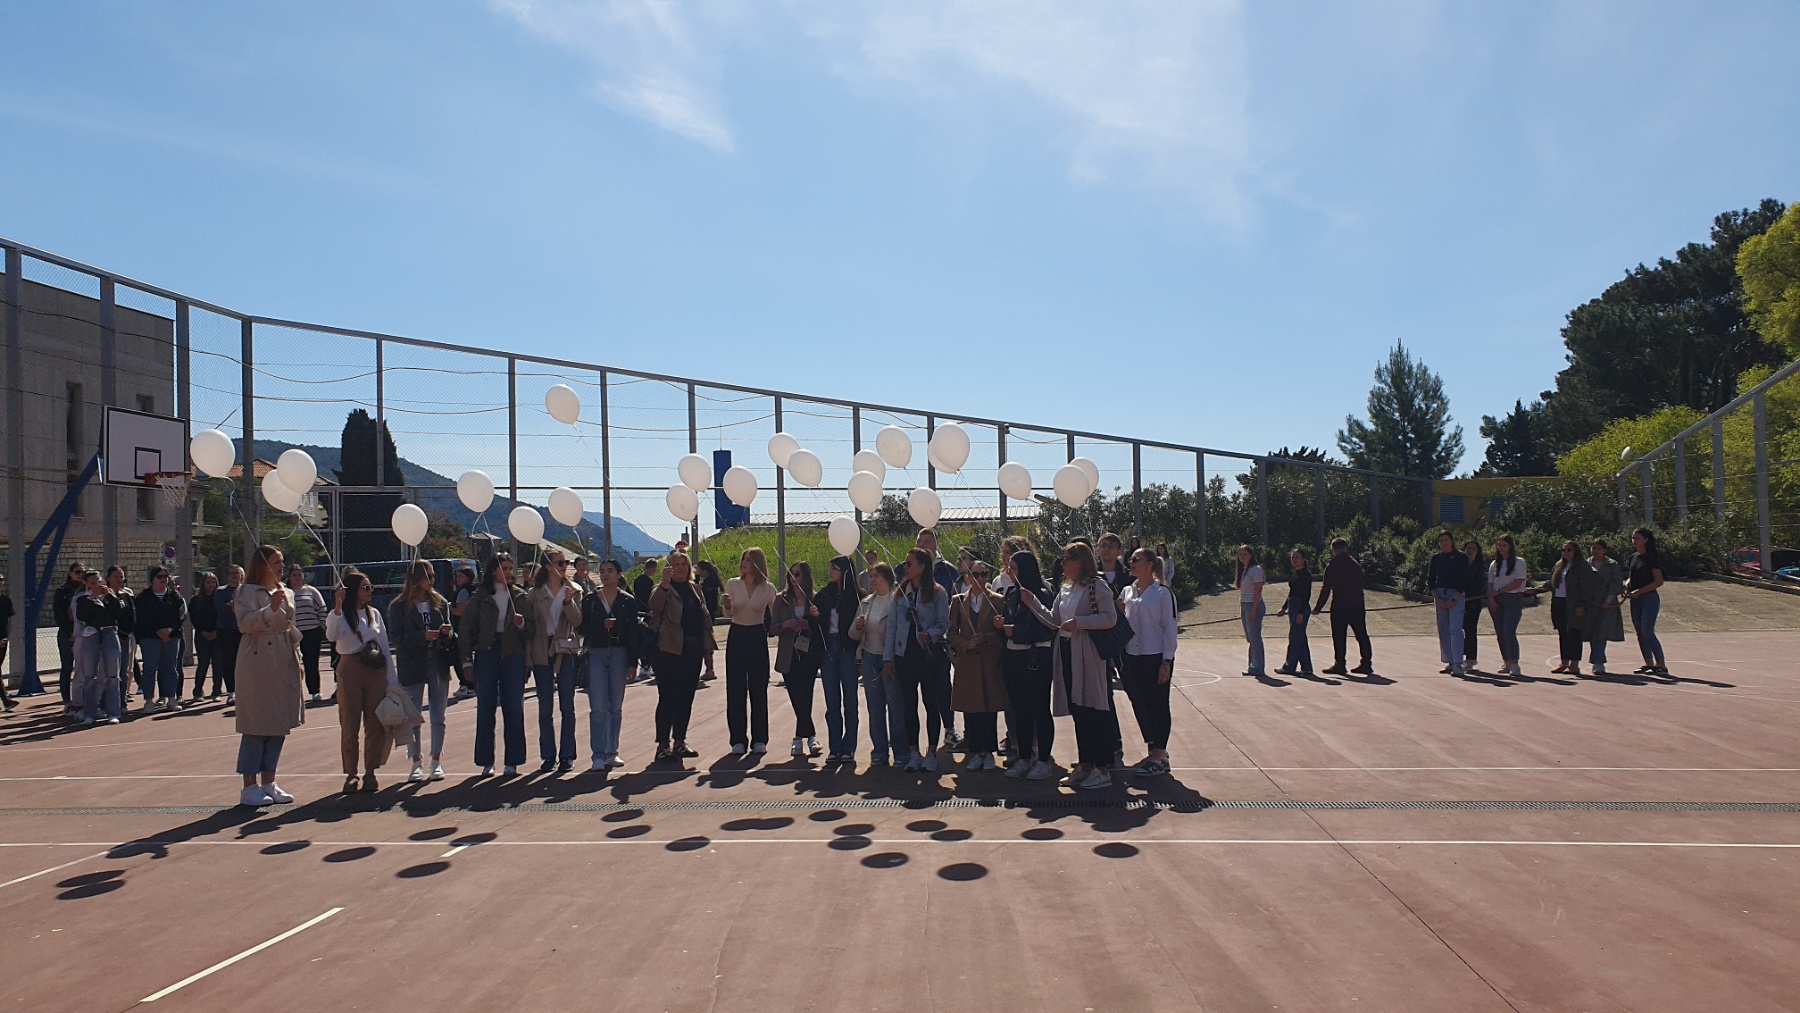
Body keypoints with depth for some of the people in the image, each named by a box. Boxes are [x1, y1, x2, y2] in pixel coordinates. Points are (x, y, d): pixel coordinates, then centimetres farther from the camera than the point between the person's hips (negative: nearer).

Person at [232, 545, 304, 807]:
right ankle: (250, 788, 4)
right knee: (256, 728, -3)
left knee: (279, 727, 8)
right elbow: (244, 623, -18)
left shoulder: (285, 593, 17)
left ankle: (269, 783, 17)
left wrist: (297, 660, 18)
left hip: (284, 667, 7)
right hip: (257, 665, -7)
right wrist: (270, 609, -30)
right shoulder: (247, 591, -4)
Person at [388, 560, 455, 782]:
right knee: (413, 719, 4)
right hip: (412, 668, -3)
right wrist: (423, 636, -21)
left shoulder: (440, 603, 7)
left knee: (438, 718, 5)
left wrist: (447, 633, -12)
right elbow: (395, 637, -10)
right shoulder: (398, 606, -3)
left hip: (438, 666, 3)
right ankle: (417, 763, 14)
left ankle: (436, 762, 14)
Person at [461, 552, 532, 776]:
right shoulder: (480, 596, 3)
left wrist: (521, 623, -16)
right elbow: (465, 628, 4)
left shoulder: (520, 596, 6)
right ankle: (486, 761, 11)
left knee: (514, 709, 1)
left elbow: (530, 630, 5)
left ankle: (512, 761, 9)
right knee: (485, 709, 4)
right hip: (486, 654, 0)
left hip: (513, 655, 1)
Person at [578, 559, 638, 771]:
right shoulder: (590, 600, 7)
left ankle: (611, 753, 15)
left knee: (616, 707, 6)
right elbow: (583, 628, 2)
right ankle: (598, 755, -7)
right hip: (596, 653, -1)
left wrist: (632, 663, -2)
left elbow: (633, 633, 2)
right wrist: (602, 625, -14)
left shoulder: (628, 601, 5)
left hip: (619, 653, 1)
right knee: (598, 708, -7)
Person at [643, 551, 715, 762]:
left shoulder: (695, 590, 17)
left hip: (693, 650, 6)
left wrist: (708, 650, 14)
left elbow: (706, 620, 18)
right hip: (670, 650, -6)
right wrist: (664, 583, -37)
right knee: (668, 698, -5)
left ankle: (679, 741, 18)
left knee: (686, 697, 9)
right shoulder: (663, 590, -1)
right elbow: (654, 606, -24)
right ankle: (663, 744, -1)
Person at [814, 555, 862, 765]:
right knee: (832, 703, 7)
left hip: (848, 650, -4)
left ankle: (848, 749, 7)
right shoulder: (825, 594, 10)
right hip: (828, 649, 4)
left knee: (849, 702, 1)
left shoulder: (857, 595, -3)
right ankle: (834, 749, 13)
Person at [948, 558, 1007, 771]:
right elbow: (951, 632, 8)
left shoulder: (998, 601, 4)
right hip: (967, 663, 1)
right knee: (970, 711, 3)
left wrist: (986, 638, -16)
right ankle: (976, 753, 12)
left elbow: (1003, 633, 2)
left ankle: (988, 753, 11)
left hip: (990, 664, -1)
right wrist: (966, 644, -9)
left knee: (990, 710, 0)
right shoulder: (958, 601, 9)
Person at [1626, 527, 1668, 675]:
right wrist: (1626, 586, 2)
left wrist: (1639, 591, -19)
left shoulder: (1652, 557, -8)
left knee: (1647, 632, -13)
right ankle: (1649, 664, 13)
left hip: (1649, 598, -7)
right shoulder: (1633, 557, 13)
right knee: (1640, 633, 7)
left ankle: (1661, 666, -8)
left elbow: (1659, 581, -13)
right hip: (1635, 600, 7)